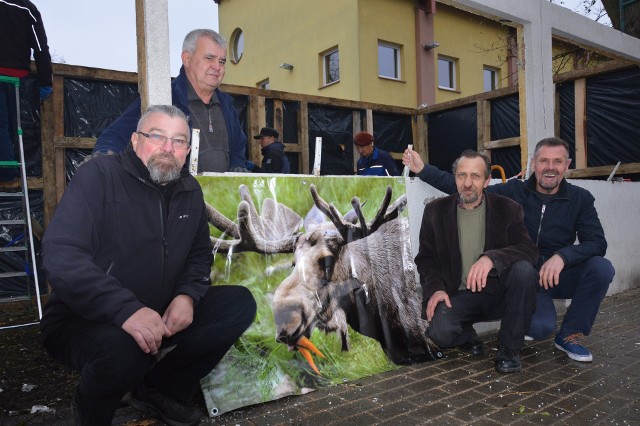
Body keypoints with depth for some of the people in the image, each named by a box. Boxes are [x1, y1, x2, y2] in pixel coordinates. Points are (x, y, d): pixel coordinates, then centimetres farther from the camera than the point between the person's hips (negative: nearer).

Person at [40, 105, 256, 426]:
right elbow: (61, 255, -24)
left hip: (161, 316, 6)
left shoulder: (190, 191, 5)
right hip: (83, 320, -5)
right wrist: (125, 309, -36)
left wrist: (188, 294, -10)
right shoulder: (99, 174, -14)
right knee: (122, 346, -38)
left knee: (240, 303, -9)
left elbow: (200, 254, 12)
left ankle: (161, 390, 5)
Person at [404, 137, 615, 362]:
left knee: (602, 267, -27)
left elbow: (597, 242, -10)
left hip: (560, 275, 3)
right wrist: (423, 169, -13)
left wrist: (562, 256, -30)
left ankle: (569, 335, -4)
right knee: (540, 327, -29)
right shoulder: (514, 191, -4)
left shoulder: (581, 198, -1)